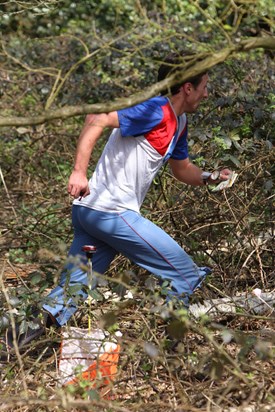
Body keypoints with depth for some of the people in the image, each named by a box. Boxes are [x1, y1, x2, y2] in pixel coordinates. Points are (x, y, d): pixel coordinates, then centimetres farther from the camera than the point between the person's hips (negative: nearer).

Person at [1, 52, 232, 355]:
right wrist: (79, 172, -30)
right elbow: (97, 120, -24)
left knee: (72, 290, 8)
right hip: (111, 214, -10)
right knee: (184, 274, 0)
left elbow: (182, 170, 31)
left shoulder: (178, 122, 18)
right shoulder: (155, 111, -13)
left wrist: (210, 178, 11)